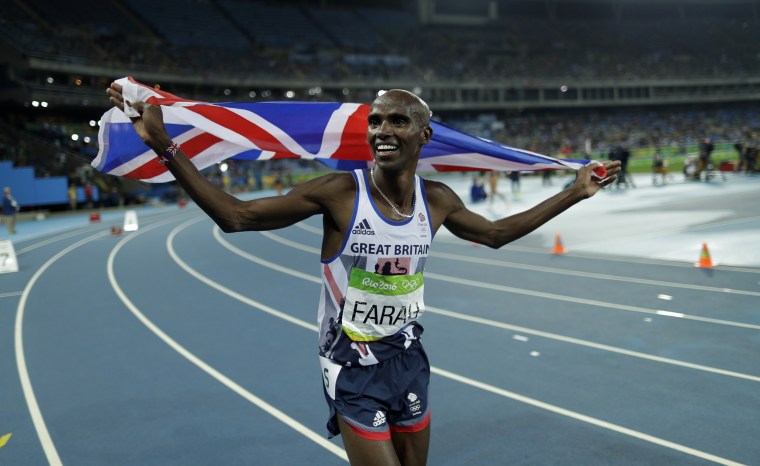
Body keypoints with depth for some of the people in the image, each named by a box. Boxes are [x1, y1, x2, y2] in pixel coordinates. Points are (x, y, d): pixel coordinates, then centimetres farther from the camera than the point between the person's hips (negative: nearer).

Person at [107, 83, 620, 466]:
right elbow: (235, 216, -15)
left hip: (409, 360, 5)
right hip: (354, 369, -5)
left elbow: (497, 233, 15)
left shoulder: (437, 200, -4)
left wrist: (575, 192, 17)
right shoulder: (340, 193, -18)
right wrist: (163, 145, -22)